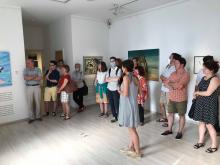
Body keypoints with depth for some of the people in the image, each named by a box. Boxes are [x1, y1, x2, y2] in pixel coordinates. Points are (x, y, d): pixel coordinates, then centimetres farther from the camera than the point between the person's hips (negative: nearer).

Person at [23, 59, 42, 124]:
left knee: (38, 102, 5)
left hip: (37, 87, 0)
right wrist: (34, 76, -13)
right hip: (29, 87, 1)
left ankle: (38, 116, 18)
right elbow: (25, 78, -13)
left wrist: (29, 78, -13)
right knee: (30, 103, 1)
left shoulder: (38, 69, 1)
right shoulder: (25, 70, 3)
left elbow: (40, 78, -13)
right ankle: (31, 117, 12)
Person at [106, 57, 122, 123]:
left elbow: (117, 79, -19)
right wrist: (114, 79, -12)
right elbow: (106, 80, 1)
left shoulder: (119, 70, -6)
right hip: (109, 89, 5)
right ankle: (115, 117, 24)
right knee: (111, 104, 10)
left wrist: (110, 78, -6)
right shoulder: (109, 70, 9)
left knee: (116, 104, -4)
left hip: (115, 89, -5)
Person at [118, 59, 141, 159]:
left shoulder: (126, 77, -16)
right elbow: (136, 92, 12)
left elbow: (125, 94, -21)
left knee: (132, 129, 3)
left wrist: (120, 91, -1)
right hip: (133, 104, 8)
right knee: (132, 128, 19)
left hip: (128, 105, -8)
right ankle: (131, 147, 34)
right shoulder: (135, 78, 7)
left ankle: (138, 152, 15)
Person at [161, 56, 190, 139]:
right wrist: (170, 87, -15)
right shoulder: (173, 73, 7)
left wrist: (170, 83, -11)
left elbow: (179, 85, -26)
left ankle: (180, 132, 22)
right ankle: (169, 130, 27)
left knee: (181, 115, 9)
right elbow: (165, 83, 5)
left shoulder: (186, 75, -14)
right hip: (171, 98, 6)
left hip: (181, 99, -6)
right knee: (170, 114, 13)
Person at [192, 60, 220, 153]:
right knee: (201, 123, 14)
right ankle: (201, 142, 27)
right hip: (201, 103, 8)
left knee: (209, 125, 0)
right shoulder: (204, 78, 10)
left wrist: (197, 92, -7)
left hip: (209, 105, -8)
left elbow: (208, 93, -21)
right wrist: (197, 94, 1)